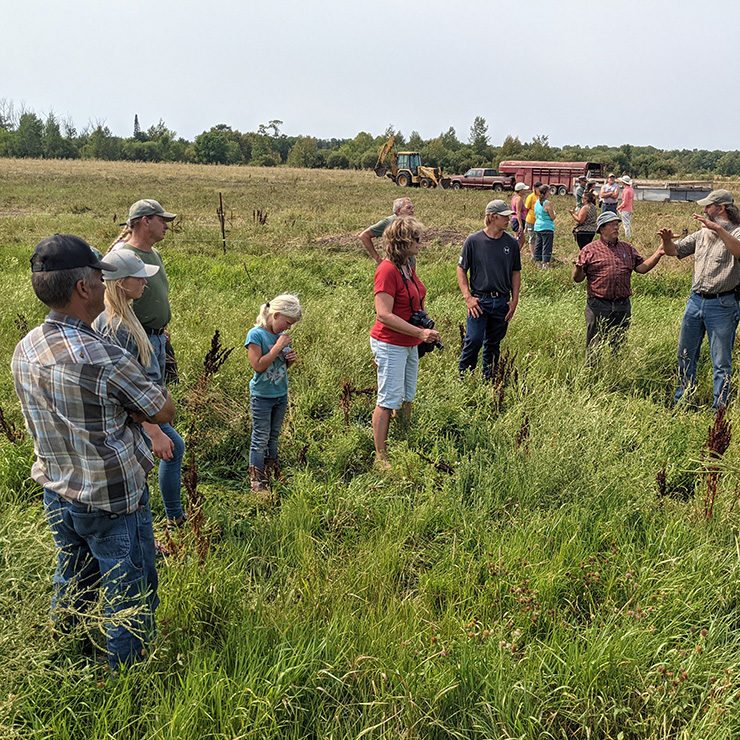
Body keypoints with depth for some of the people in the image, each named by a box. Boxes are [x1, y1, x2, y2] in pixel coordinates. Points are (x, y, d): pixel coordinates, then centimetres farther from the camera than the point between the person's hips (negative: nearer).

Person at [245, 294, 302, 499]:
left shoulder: (282, 335, 5)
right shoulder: (256, 334, -15)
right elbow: (258, 366, -22)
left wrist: (291, 359, -5)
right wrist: (278, 347, -22)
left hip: (281, 394, 7)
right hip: (262, 396, -7)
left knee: (274, 436, 18)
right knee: (261, 439, -1)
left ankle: (271, 470, 31)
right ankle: (257, 481, 7)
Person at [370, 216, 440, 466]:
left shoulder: (408, 267, 10)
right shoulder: (387, 270, -19)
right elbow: (384, 315, -24)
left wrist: (426, 327, 13)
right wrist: (420, 332, -26)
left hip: (409, 344, 9)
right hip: (390, 345, -9)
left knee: (407, 398, 16)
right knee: (389, 400, -4)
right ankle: (381, 457, 5)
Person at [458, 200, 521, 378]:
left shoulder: (511, 243, 6)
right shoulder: (473, 241, -4)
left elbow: (516, 272, 13)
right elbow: (461, 269, 0)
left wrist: (515, 300, 6)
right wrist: (468, 297, -8)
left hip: (502, 302, 3)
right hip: (479, 300, -3)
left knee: (494, 344, 11)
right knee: (474, 341, -11)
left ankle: (488, 380, 24)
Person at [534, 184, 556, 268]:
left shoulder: (537, 202, 7)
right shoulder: (547, 203, -16)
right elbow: (553, 217, -12)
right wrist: (554, 212, 7)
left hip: (537, 227, 8)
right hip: (547, 228, -8)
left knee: (538, 245, 15)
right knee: (547, 246, -3)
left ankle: (537, 261, 20)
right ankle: (545, 263, -4)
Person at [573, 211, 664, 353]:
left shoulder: (627, 248, 16)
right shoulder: (589, 250, 2)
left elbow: (642, 267, 9)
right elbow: (578, 278, -1)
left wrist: (657, 255, -3)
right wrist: (578, 269, -23)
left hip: (623, 307, 4)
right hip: (598, 306, -4)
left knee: (619, 347, 11)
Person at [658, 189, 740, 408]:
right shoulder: (703, 233, 13)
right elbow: (675, 251, 18)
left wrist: (718, 229, -33)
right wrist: (667, 240, -3)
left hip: (722, 305, -7)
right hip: (696, 300, 7)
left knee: (721, 363, 1)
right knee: (685, 355, 15)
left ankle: (719, 410, 11)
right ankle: (680, 404, 28)